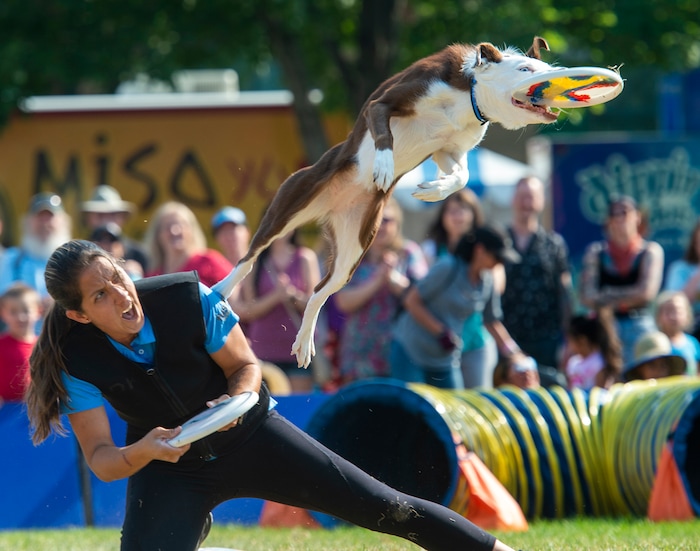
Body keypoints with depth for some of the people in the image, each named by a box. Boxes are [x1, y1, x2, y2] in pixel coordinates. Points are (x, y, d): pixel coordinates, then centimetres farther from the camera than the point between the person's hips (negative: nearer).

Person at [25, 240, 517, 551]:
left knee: (382, 507, -2)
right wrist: (142, 452, -41)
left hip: (246, 436, 0)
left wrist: (236, 402, -33)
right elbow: (100, 459, -19)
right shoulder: (76, 361, -23)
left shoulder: (186, 298, -25)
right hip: (167, 470, 0)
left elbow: (245, 365, -10)